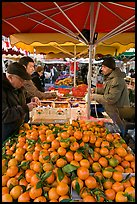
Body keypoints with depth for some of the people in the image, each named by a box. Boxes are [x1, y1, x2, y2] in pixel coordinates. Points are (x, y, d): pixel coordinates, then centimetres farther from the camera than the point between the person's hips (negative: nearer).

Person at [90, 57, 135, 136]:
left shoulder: (117, 80, -26)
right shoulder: (110, 78, 9)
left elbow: (111, 99, -30)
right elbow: (106, 90, 21)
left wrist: (95, 96, -21)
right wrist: (95, 89, 6)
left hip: (117, 116, -10)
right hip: (111, 112, 10)